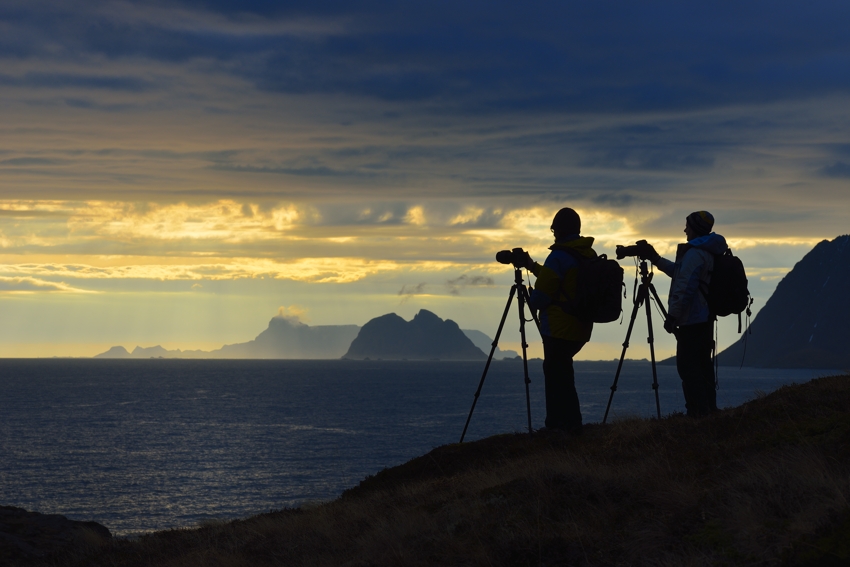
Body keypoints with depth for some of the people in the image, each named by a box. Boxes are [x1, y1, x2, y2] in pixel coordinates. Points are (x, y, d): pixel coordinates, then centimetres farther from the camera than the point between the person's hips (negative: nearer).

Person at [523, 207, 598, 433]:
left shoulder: (559, 256, -16)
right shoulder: (590, 255, 10)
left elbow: (542, 293, -14)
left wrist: (531, 301, 8)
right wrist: (534, 267, 26)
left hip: (559, 328, -8)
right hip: (580, 329, 8)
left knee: (557, 372, -2)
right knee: (557, 370, 18)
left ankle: (571, 423, -5)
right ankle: (556, 422, 20)